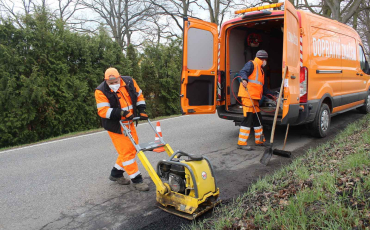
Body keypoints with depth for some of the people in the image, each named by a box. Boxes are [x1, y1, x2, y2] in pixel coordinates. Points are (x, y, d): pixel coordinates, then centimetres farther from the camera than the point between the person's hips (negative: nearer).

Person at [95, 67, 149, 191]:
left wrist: (141, 110, -1)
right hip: (115, 126, -6)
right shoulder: (101, 91, -17)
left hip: (129, 122, 7)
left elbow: (139, 96, 10)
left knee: (132, 148, 13)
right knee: (126, 151, -6)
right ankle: (136, 179, 6)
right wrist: (121, 113, -33)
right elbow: (103, 111, -24)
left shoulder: (129, 82, -4)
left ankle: (116, 173, 30)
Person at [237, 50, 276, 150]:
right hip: (247, 96, -10)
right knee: (248, 118, -13)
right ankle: (241, 143, -9)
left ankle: (259, 140, 29)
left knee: (257, 118, 15)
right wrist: (244, 79, -40)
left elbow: (263, 88, 31)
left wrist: (273, 94, 29)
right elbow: (243, 72, -20)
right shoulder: (251, 64, 0)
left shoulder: (260, 70, 28)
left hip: (255, 98, 10)